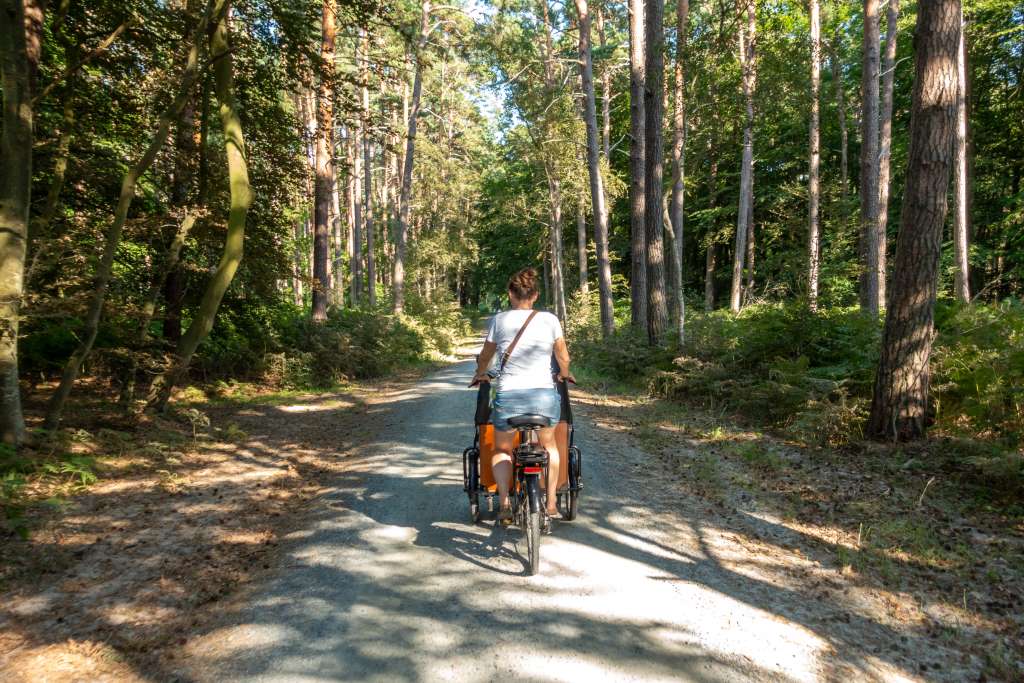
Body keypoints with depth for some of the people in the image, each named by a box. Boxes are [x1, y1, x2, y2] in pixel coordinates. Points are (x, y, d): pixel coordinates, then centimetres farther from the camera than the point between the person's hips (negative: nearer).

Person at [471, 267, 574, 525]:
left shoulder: (500, 319, 5)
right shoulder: (550, 319, 5)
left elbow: (485, 357, 19)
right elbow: (563, 357, 17)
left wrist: (481, 374, 39)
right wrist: (564, 374, 38)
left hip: (508, 396, -1)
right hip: (546, 395, 1)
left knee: (502, 450, 24)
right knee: (549, 445, 29)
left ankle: (504, 503, 7)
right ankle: (551, 504, 29)